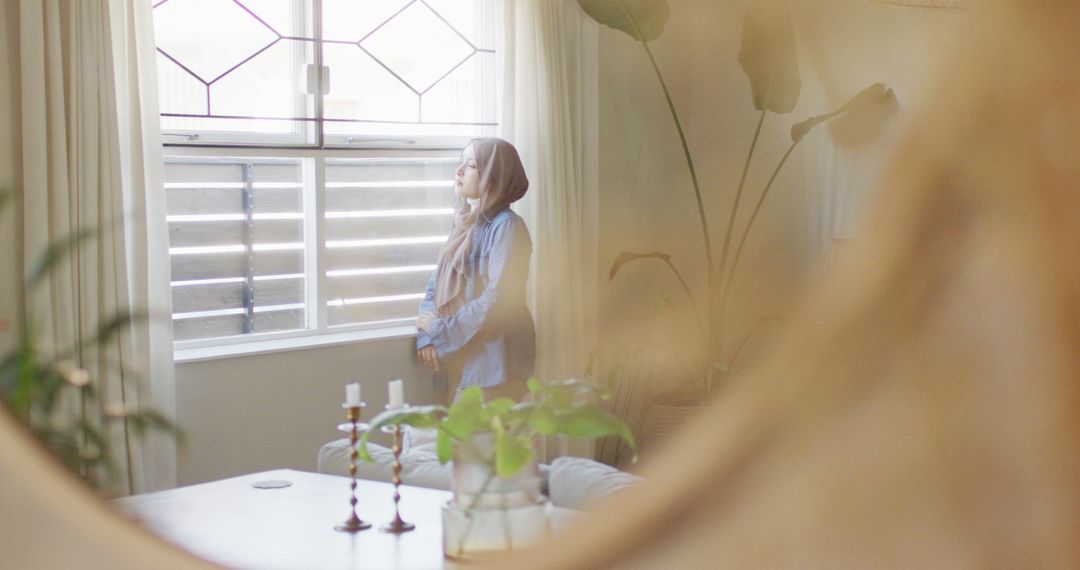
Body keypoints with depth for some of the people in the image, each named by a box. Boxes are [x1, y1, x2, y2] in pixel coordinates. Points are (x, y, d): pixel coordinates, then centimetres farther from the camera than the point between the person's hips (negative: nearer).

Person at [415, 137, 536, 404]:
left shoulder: (506, 226, -10)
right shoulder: (464, 224, 14)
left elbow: (498, 297, -18)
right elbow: (437, 282, 13)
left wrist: (442, 330, -11)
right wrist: (426, 336, -3)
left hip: (493, 360, -7)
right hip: (459, 357, 7)